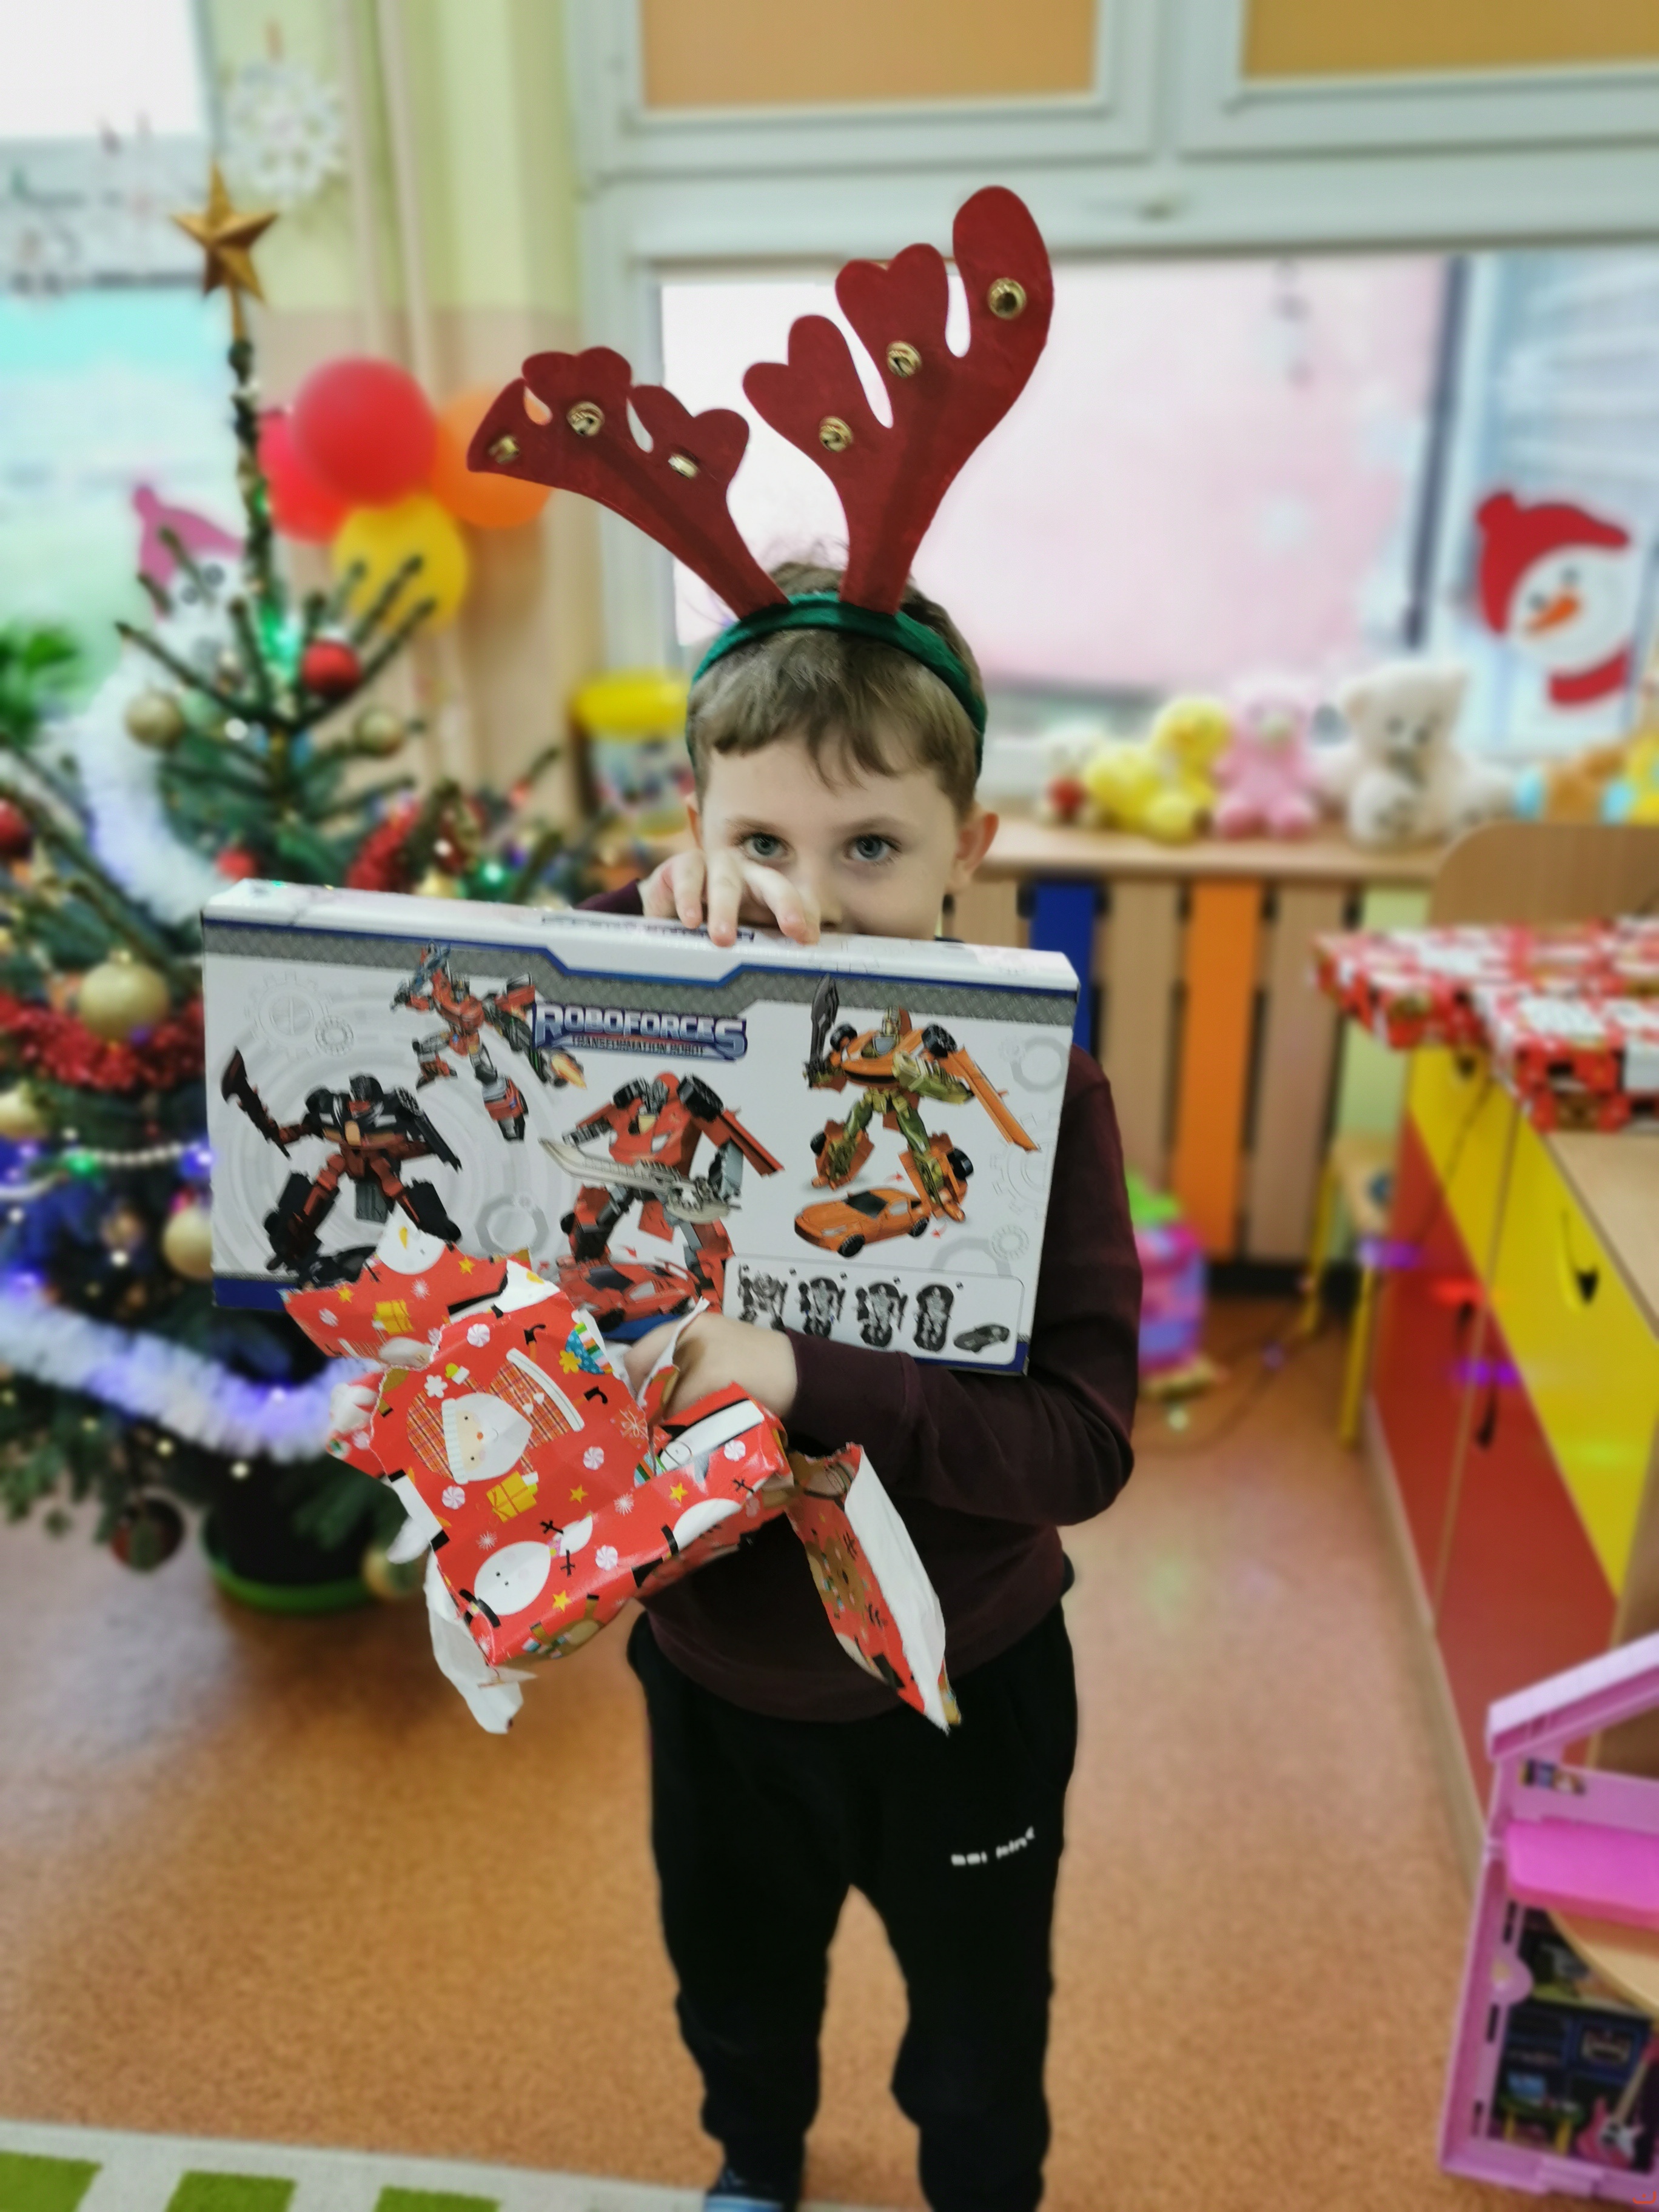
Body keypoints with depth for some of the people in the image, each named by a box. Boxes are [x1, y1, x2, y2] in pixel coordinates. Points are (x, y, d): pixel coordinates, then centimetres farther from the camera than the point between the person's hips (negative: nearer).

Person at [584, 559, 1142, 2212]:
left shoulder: (1035, 1091, -25)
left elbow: (1083, 1442, -28)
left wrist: (806, 1378, -42)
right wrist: (625, 927, -31)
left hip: (959, 1686, -2)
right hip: (713, 1663, 3)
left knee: (976, 2031, 28)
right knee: (736, 1985, 34)